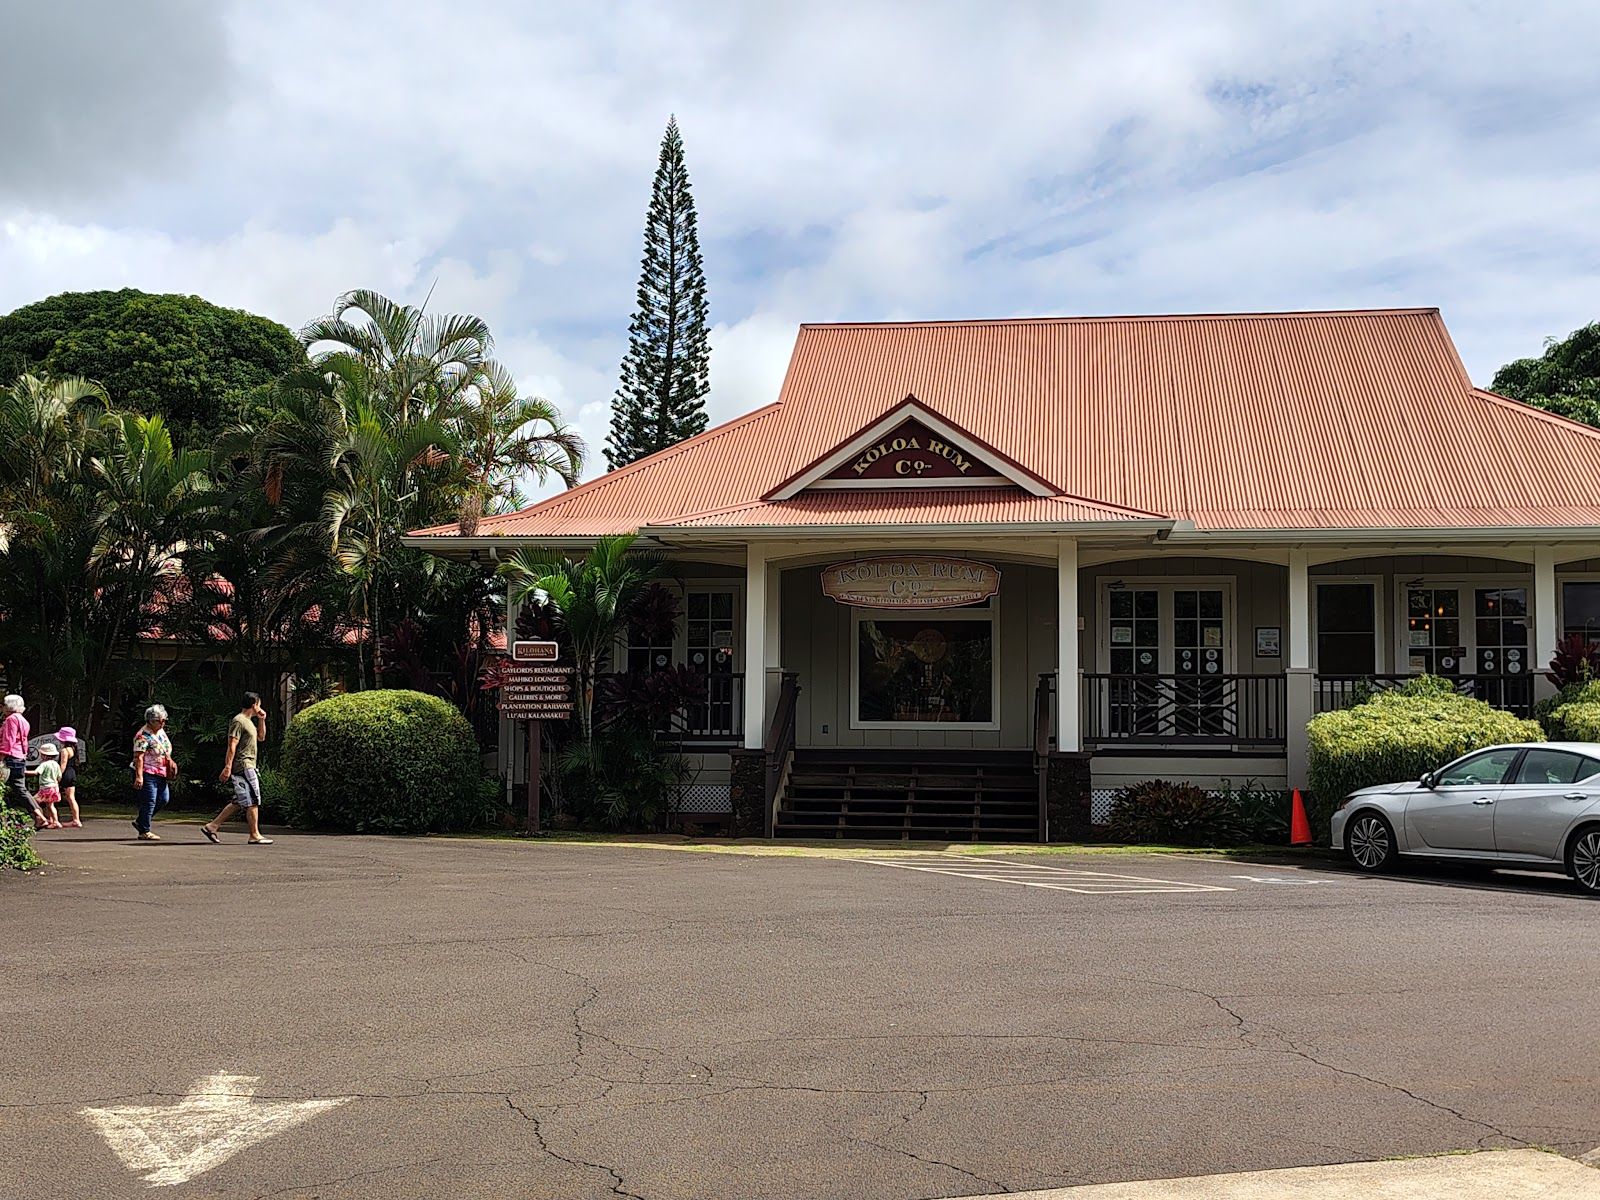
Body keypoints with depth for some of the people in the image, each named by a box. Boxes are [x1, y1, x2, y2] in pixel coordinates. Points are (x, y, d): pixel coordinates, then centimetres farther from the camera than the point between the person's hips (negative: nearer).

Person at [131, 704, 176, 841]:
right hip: (147, 773, -9)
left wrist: (170, 762, 19)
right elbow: (138, 757, -22)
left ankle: (140, 821, 25)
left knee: (163, 799, 12)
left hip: (161, 773, 9)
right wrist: (139, 776, -28)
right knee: (149, 802, -7)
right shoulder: (144, 735, -16)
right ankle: (144, 832, 1)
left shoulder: (161, 731, 12)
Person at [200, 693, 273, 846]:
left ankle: (212, 827, 13)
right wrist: (227, 767, -24)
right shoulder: (238, 721, -12)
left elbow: (261, 737, 31)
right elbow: (232, 745, -19)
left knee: (239, 802, 11)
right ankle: (255, 835, -3)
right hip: (243, 766, -10)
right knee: (252, 801, -7)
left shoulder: (248, 721, 19)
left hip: (247, 766, 10)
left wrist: (262, 720, 19)